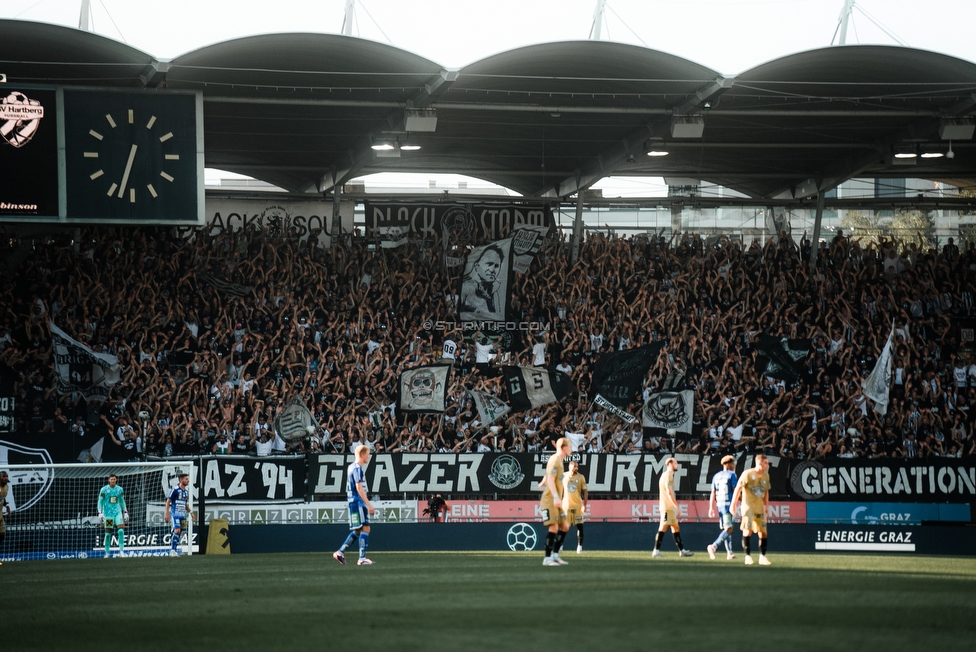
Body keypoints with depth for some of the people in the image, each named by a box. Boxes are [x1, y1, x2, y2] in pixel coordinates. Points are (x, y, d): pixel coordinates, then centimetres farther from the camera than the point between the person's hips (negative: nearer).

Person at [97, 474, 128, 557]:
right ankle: (107, 553, 12)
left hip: (117, 512, 2)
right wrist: (100, 513, -11)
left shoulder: (120, 489, 5)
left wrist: (125, 512, 13)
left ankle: (121, 551, -10)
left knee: (121, 531, -14)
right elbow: (100, 502, -1)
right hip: (108, 513, -2)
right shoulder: (104, 490, -4)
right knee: (108, 533, 0)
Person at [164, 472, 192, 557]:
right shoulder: (175, 490, -9)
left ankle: (174, 550, 11)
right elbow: (168, 501, -9)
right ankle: (173, 550, -17)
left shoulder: (186, 491, 14)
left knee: (179, 533, 6)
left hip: (183, 515, 7)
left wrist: (190, 512, 14)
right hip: (175, 514, -7)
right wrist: (166, 513, -16)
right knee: (177, 531, -19)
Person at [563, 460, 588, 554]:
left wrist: (584, 505, -8)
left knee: (579, 525, -2)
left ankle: (580, 546, 5)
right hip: (566, 505, 1)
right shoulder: (564, 476, 4)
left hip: (578, 505, -1)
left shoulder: (581, 477, 0)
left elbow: (585, 492, 0)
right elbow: (560, 490, 13)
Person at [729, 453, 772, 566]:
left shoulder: (766, 476, 8)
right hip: (748, 507, -5)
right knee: (747, 531, -12)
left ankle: (762, 557, 12)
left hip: (760, 508, 5)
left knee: (763, 532, 3)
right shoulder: (748, 474, -10)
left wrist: (766, 506, 16)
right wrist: (733, 504, -10)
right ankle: (748, 556, -4)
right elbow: (738, 488, -8)